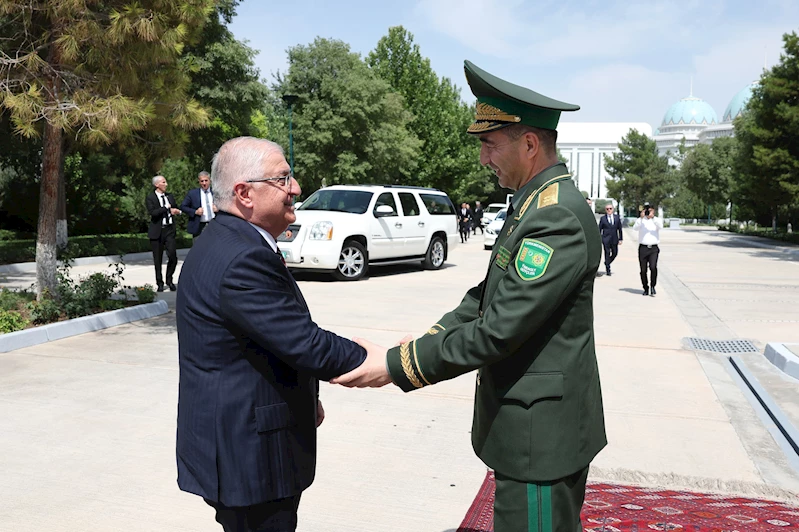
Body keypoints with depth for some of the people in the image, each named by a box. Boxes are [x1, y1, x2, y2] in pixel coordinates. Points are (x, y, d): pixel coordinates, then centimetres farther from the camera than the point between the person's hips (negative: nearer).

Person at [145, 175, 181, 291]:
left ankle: (169, 280, 14)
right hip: (157, 231, -4)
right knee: (158, 260, 4)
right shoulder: (150, 198, -3)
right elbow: (152, 212, -18)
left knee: (173, 257, -6)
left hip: (169, 230, 4)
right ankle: (160, 283, 17)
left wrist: (176, 211, 4)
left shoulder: (170, 197, 14)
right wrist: (166, 207, -12)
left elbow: (175, 209, 27)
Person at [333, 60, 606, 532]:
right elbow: (488, 298, 12)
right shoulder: (532, 203, 10)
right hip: (534, 427, 9)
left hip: (542, 435, -9)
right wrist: (422, 342, 2)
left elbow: (499, 330, -26)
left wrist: (396, 366, -20)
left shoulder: (560, 217, -24)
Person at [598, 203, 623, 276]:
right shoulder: (603, 218, -1)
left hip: (614, 239, 3)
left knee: (615, 253, 7)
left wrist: (621, 239, 3)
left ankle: (607, 263, 32)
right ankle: (607, 270, 4)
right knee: (607, 254, -2)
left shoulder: (617, 217, 6)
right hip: (606, 239, -3)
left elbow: (619, 229, 7)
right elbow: (599, 230, 1)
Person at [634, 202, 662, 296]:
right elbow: (635, 227, -14)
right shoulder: (640, 220, 6)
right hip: (643, 248, 1)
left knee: (653, 267, -19)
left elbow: (660, 226, -15)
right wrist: (641, 217, -26)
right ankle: (646, 289, 18)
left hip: (654, 248, -1)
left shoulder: (657, 220, 7)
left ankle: (652, 286, 0)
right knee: (643, 270, 4)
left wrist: (653, 217, -27)